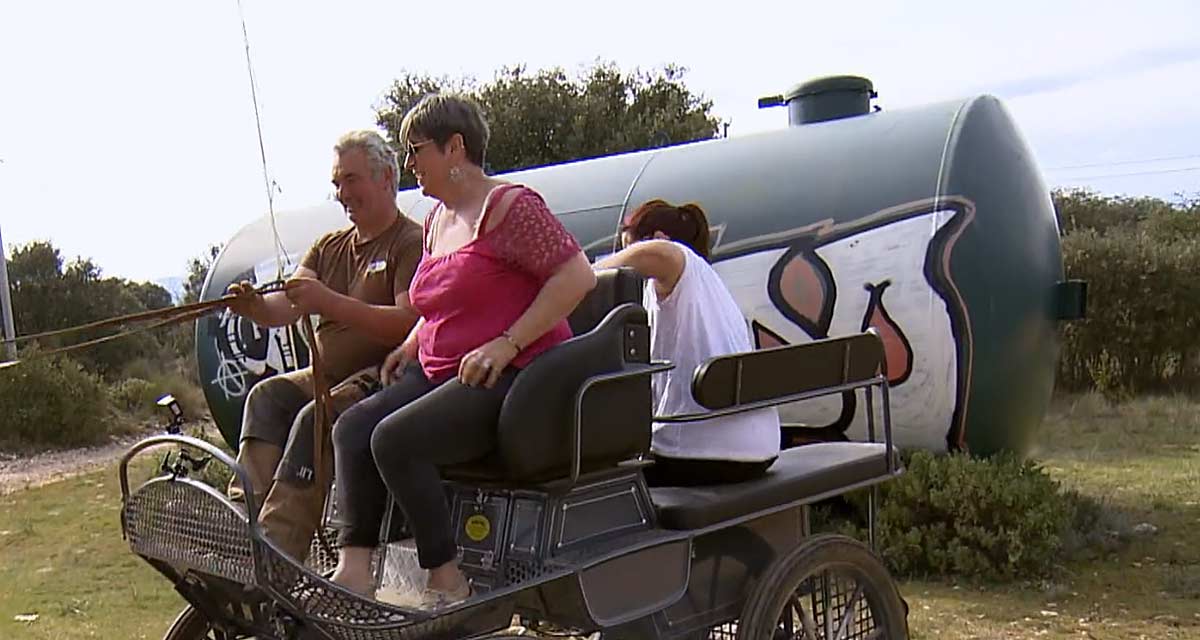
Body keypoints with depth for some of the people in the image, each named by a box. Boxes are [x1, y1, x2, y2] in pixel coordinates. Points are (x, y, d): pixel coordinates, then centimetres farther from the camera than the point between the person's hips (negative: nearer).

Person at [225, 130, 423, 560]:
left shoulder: (412, 244, -4)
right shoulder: (329, 247, 20)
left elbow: (407, 324, -19)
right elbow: (285, 308, 5)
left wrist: (330, 302, -28)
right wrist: (256, 307, -19)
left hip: (384, 376, -8)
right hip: (327, 375, 8)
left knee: (317, 417, -29)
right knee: (266, 395, -14)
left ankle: (275, 549, -33)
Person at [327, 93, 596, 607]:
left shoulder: (509, 206, -9)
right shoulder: (437, 220, 19)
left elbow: (577, 276, -18)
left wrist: (505, 343, -22)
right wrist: (411, 346, 14)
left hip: (513, 377, -9)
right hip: (439, 372, 9)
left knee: (395, 439, -25)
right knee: (353, 427, -10)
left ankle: (446, 583, -15)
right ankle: (353, 567, -14)